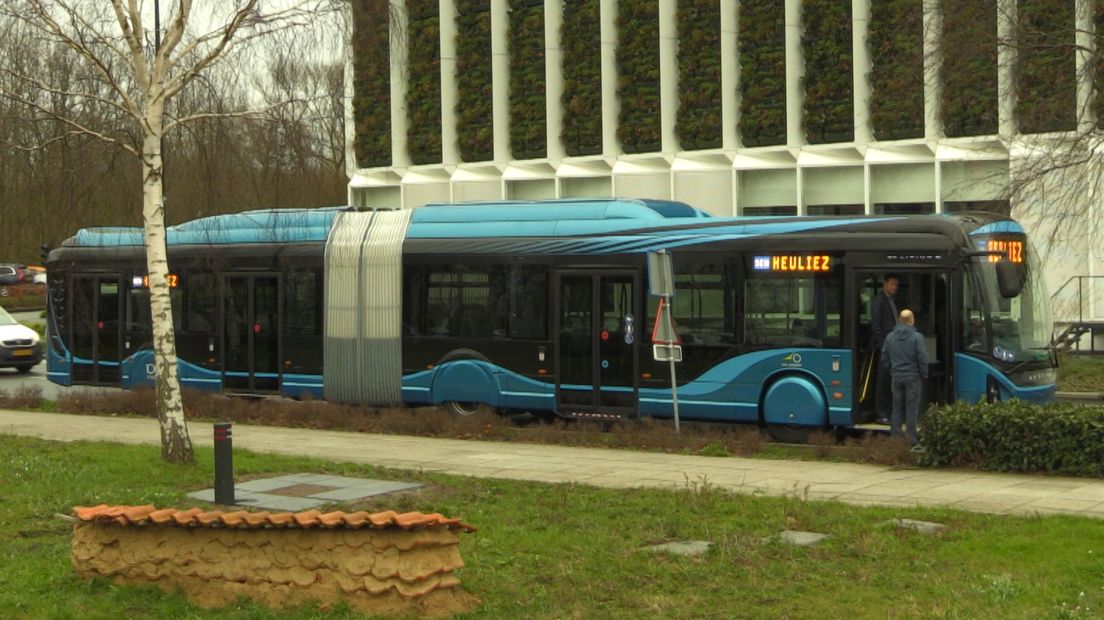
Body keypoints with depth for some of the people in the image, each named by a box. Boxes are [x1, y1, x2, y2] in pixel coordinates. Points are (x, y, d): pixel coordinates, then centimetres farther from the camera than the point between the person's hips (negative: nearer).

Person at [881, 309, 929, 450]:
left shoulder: (890, 337, 3)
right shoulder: (916, 337, -11)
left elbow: (884, 358, 8)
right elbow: (922, 359, -11)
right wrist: (924, 375, 2)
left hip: (896, 378, 4)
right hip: (912, 377, -4)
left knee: (897, 408, 12)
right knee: (912, 409, -1)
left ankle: (894, 437, 13)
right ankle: (912, 441, -2)